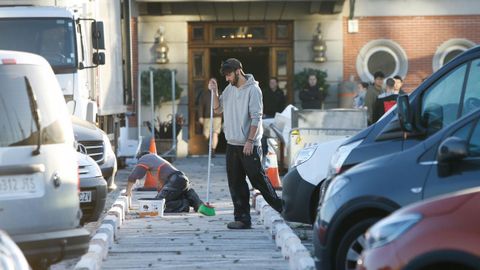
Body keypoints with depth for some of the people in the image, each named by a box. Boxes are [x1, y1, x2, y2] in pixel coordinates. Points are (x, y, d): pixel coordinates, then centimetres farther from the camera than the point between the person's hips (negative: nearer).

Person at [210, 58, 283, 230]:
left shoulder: (253, 90, -10)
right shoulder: (229, 89, 12)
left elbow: (256, 117, -14)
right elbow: (218, 109, 19)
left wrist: (250, 141, -18)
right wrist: (214, 92, 3)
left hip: (249, 145, -7)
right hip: (232, 144, 7)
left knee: (258, 179, -4)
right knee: (236, 183, 5)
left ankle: (281, 208, 9)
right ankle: (242, 219, 9)